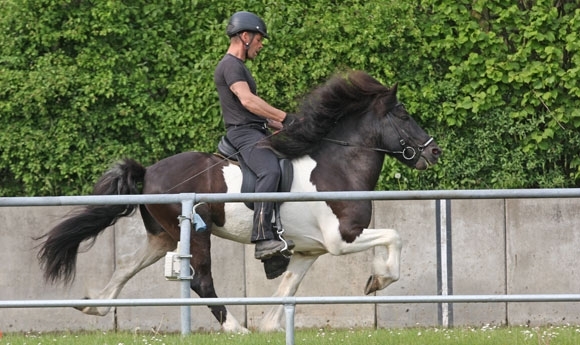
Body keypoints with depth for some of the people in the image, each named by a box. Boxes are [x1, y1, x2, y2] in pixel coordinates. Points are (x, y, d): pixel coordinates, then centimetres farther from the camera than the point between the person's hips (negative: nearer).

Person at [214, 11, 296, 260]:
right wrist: (285, 117, -24)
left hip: (257, 132, 11)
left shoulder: (239, 67, 25)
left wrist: (280, 125, 22)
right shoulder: (230, 65, -9)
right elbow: (247, 100, -24)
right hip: (244, 133, -11)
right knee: (270, 171, -31)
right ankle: (263, 240, -42)